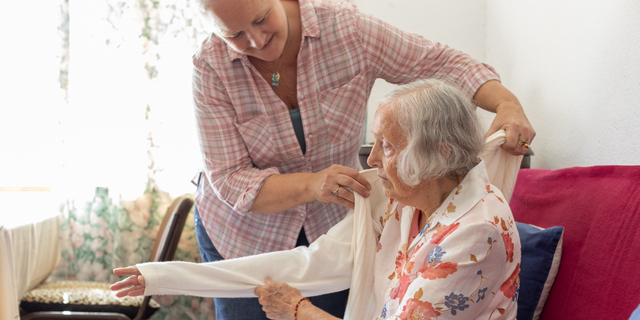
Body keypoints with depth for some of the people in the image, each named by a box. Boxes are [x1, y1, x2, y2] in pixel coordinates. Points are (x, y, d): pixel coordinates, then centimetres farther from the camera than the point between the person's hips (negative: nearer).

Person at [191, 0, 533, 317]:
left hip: (331, 225, 1)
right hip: (243, 232, -1)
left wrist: (508, 104, -28)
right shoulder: (211, 67, -20)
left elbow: (443, 63, -11)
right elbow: (229, 180, -23)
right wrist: (311, 185, -40)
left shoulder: (347, 28, -18)